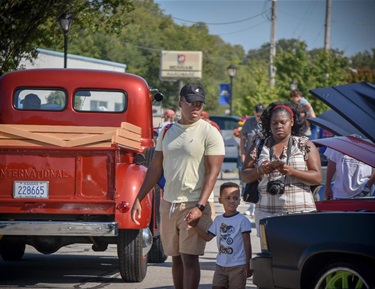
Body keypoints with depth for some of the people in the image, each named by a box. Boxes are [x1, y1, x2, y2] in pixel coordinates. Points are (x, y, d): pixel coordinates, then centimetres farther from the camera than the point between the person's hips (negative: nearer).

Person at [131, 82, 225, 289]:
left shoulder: (209, 133, -5)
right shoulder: (167, 132, 12)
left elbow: (213, 172, -12)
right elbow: (155, 168, 16)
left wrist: (200, 207, -21)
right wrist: (138, 199, 9)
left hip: (194, 205, -6)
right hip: (168, 203, 6)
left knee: (189, 258, -10)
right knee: (176, 258, 10)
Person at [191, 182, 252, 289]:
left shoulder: (242, 220, -8)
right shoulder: (218, 220, 9)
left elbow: (247, 244, -7)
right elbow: (208, 237, 8)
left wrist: (248, 265, -8)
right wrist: (195, 226, -6)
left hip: (238, 265, -6)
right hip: (221, 264, 6)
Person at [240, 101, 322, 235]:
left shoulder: (304, 145, 9)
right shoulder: (259, 145, 14)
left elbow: (317, 177, 0)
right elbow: (244, 175, 11)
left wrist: (291, 171, -15)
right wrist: (260, 171, -10)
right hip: (266, 212, 1)